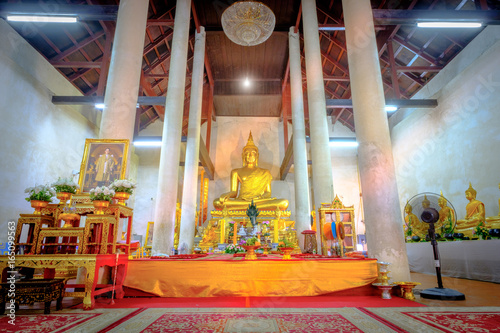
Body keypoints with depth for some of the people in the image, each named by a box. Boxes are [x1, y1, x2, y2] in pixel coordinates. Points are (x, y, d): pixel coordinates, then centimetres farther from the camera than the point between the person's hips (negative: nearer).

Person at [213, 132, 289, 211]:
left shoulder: (265, 173, 20)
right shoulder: (236, 172, 19)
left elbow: (268, 193, 14)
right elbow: (234, 192, 12)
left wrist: (260, 197, -11)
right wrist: (225, 195, -12)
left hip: (260, 200, 0)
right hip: (240, 201, 0)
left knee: (284, 203, -30)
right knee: (217, 202, -31)